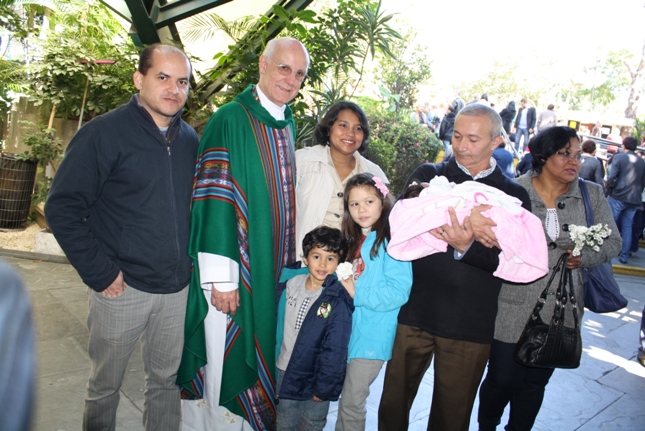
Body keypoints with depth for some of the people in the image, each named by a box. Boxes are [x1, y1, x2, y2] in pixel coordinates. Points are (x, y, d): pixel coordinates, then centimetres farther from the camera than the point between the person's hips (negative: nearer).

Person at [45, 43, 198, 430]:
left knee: (166, 381, 18)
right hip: (123, 285, -4)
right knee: (105, 386, 15)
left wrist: (192, 256, 7)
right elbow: (62, 209, -11)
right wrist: (100, 273, -13)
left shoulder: (190, 140, 6)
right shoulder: (104, 133, -9)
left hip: (177, 287, 4)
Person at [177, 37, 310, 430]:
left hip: (274, 269, 7)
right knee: (226, 356, 7)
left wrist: (292, 259, 13)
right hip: (237, 268, -7)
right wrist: (221, 277, -19)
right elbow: (213, 200, -17)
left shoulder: (289, 125, 10)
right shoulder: (230, 120, -12)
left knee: (257, 352, 20)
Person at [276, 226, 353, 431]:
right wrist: (275, 361, 8)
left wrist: (323, 388, -14)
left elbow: (335, 351, -17)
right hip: (285, 373, 5)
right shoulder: (292, 285, -5)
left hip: (313, 377, -4)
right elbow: (280, 326, 6)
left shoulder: (338, 301, -20)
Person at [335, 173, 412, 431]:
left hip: (371, 335, -6)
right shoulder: (353, 240, 9)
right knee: (344, 400, 18)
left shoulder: (390, 241, -15)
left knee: (351, 404, 6)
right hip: (347, 330, 7)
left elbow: (399, 292, -21)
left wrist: (356, 293, -18)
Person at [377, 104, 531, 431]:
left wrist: (466, 246, -25)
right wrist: (465, 221, -23)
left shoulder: (514, 196, 3)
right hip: (413, 314, 1)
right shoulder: (427, 175, 5)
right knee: (394, 404, 13)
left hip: (470, 326, 0)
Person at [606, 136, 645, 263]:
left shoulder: (619, 157, -5)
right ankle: (624, 255, 11)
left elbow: (612, 177, -11)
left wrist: (608, 189, 3)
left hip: (618, 196, -4)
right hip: (634, 199, 4)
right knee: (627, 227, 9)